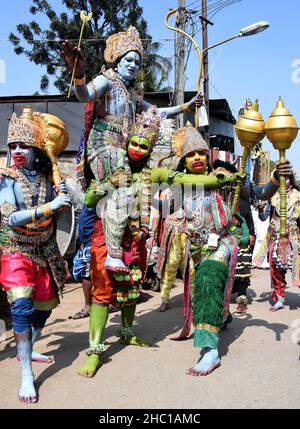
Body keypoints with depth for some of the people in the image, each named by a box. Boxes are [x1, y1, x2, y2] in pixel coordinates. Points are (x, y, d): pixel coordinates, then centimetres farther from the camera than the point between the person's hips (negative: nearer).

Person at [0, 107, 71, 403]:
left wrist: (61, 197, -13)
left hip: (44, 250, 5)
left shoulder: (45, 176, -1)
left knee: (45, 304, 12)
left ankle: (28, 350, 37)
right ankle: (26, 374, -12)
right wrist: (49, 206, -31)